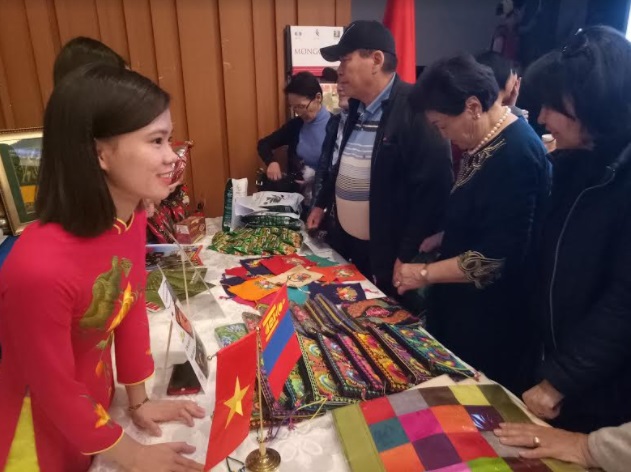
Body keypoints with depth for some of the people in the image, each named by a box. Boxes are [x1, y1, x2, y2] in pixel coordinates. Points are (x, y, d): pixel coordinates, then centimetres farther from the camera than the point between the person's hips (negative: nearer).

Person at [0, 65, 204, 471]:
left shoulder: (130, 218, -14)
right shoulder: (39, 268, -36)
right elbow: (56, 393, -23)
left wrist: (139, 402, 6)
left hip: (92, 405, 6)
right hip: (41, 437, -5)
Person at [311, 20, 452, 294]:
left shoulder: (414, 109, -19)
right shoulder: (357, 107, 9)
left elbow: (432, 187, -23)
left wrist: (408, 256, -21)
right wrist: (322, 204, 23)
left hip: (388, 254, -8)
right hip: (346, 243, 8)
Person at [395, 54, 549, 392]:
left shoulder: (515, 155, -26)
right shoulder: (486, 144, 4)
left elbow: (497, 258, -28)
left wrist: (426, 274, -19)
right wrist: (443, 238, 2)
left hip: (490, 316, -9)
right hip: (466, 303, 9)